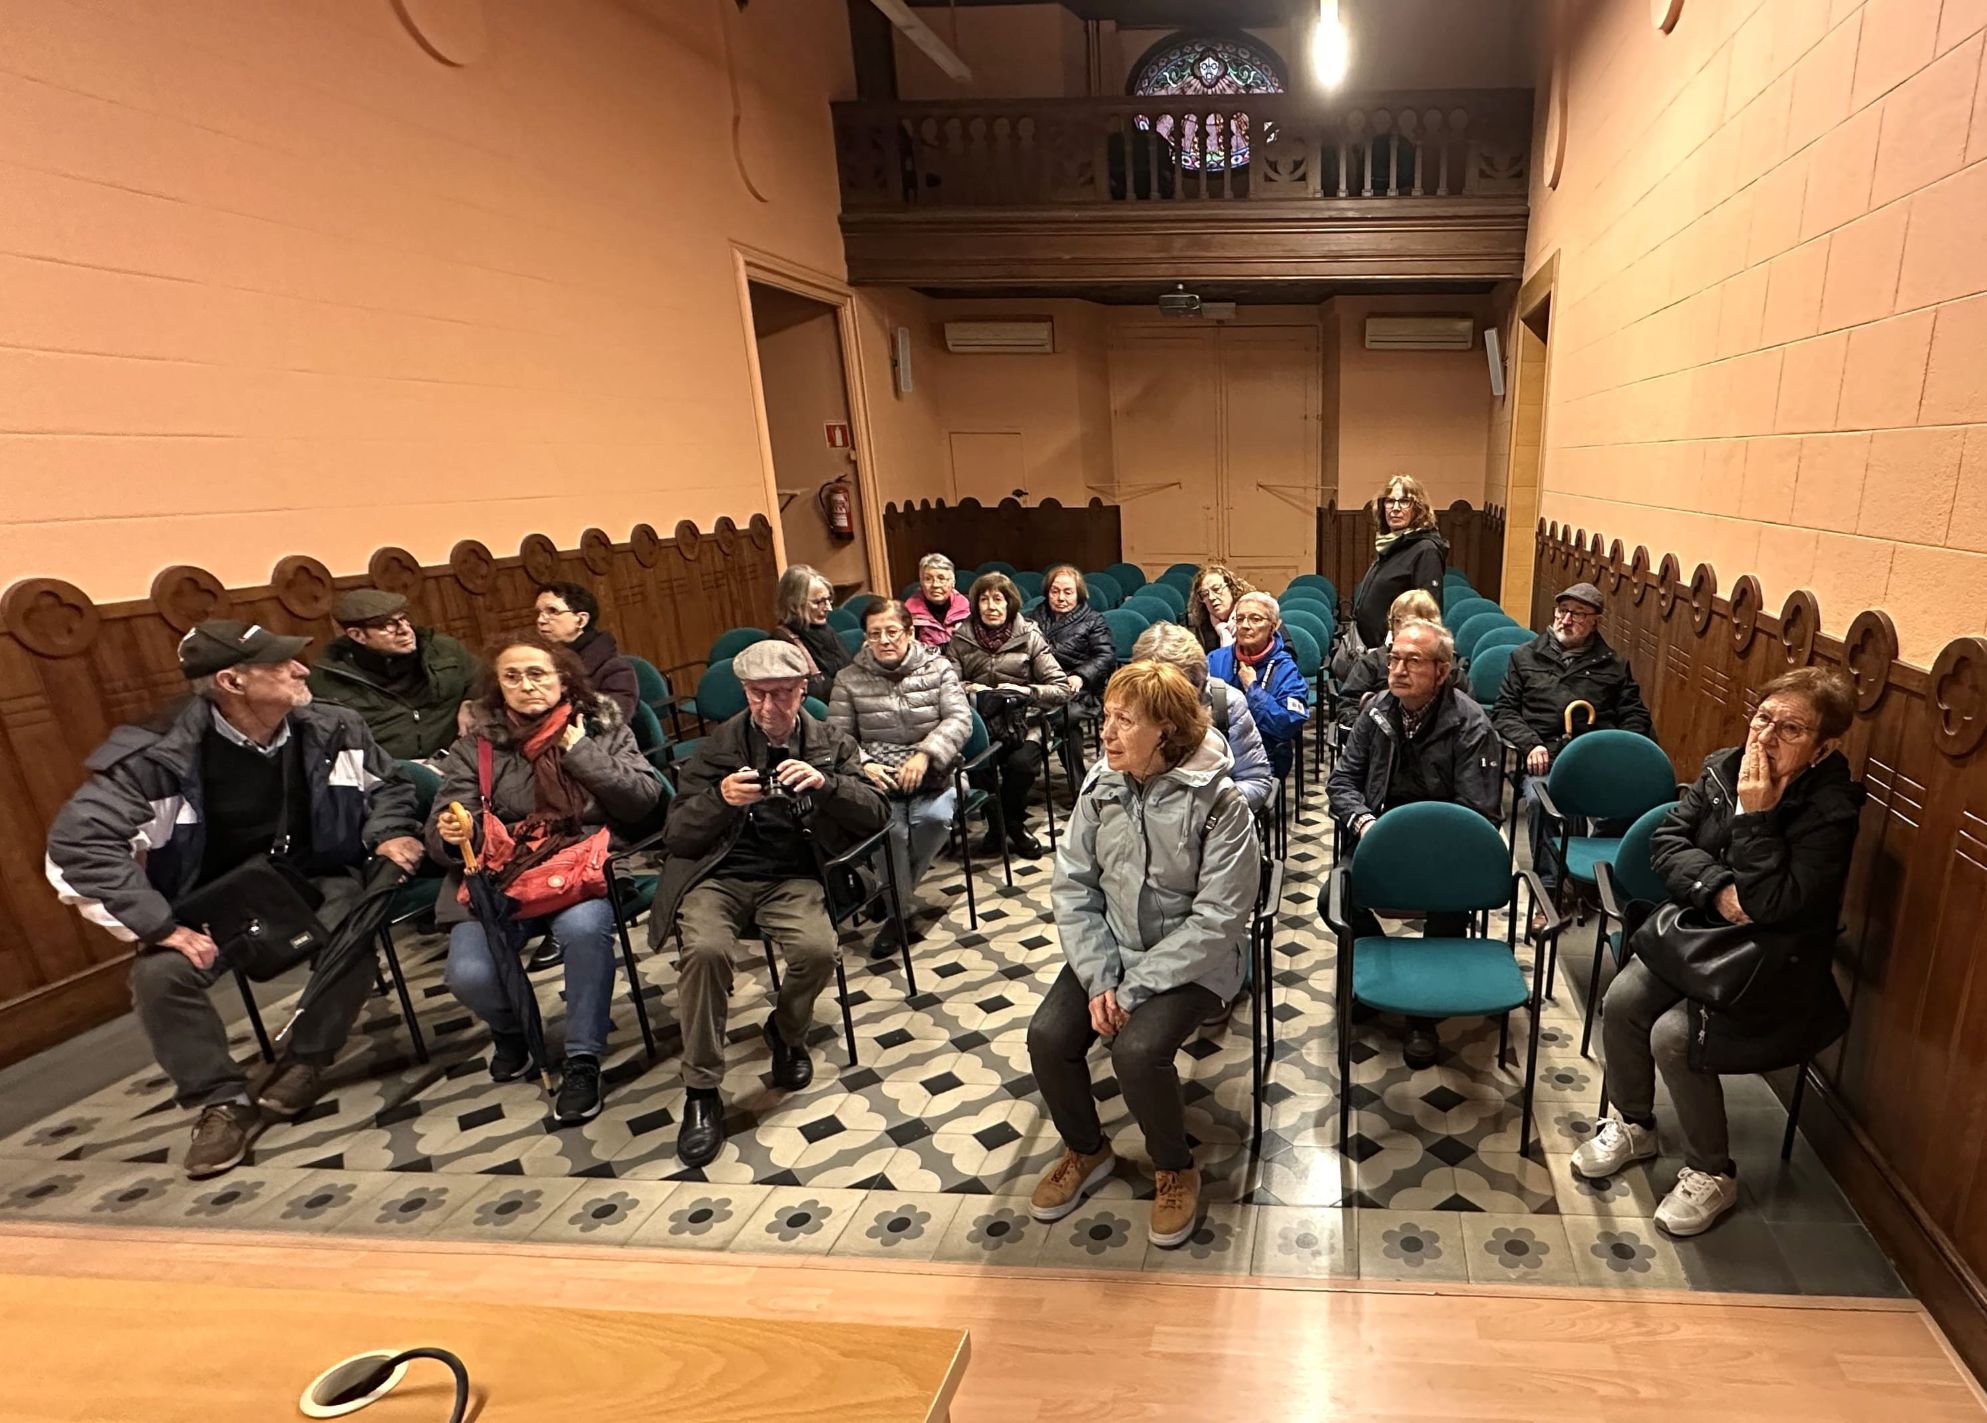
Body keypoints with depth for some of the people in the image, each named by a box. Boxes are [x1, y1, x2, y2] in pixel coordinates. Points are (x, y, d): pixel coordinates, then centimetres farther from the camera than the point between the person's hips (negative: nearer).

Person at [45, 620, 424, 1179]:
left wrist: (388, 834, -12)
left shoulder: (331, 729, -10)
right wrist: (159, 926, -26)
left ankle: (305, 1060, -8)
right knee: (158, 974, -26)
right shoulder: (161, 753, -21)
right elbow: (78, 842, -22)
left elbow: (388, 783, 8)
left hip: (315, 882, 1)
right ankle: (223, 1100, -6)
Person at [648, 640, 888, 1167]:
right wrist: (720, 799, -20)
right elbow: (676, 837, 1)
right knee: (706, 949, -30)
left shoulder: (830, 744, 8)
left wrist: (825, 784, -19)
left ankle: (786, 1031, 6)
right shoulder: (716, 747, 6)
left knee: (818, 948, -28)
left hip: (791, 878, 0)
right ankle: (701, 1092, -11)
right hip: (719, 876, 0)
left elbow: (877, 813, 0)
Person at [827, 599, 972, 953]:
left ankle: (895, 890, -2)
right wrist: (862, 766, -17)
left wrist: (925, 754, -20)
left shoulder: (938, 668, 5)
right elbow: (837, 735, 3)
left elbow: (960, 719, -5)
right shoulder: (850, 679, 7)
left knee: (935, 818, -30)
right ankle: (899, 909, -3)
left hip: (931, 776, 1)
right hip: (877, 779, 0)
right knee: (890, 827, -30)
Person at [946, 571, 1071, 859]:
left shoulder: (1029, 637, 2)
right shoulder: (961, 638, 6)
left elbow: (1061, 688, -1)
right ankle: (996, 820, 1)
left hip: (1020, 722, 0)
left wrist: (1026, 691, -16)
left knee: (1022, 763, -30)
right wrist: (967, 689, -15)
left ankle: (1012, 823, 3)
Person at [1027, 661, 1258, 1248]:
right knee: (1048, 1036, -14)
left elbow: (1218, 917, -19)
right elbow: (1073, 886, -2)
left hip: (1193, 959, -4)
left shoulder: (1217, 801, -18)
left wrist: (1134, 987, -20)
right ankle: (1086, 1151, 17)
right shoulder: (1100, 785, -4)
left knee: (1137, 1050, -27)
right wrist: (1099, 978, -13)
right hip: (1112, 947, 5)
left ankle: (1175, 1170, 6)